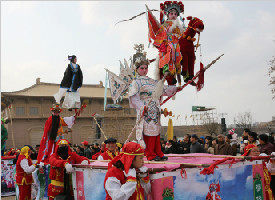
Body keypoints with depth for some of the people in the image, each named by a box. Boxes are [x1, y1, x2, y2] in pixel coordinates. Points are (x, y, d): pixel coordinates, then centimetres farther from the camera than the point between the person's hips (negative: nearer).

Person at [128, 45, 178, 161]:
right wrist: (143, 107, -23)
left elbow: (163, 89, 27)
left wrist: (175, 88, 24)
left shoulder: (152, 82, 19)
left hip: (155, 111, 7)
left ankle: (158, 153, 13)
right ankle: (150, 155, 0)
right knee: (148, 132, -7)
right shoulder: (136, 83, -3)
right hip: (145, 112, -7)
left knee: (156, 132, 7)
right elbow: (134, 98, -14)